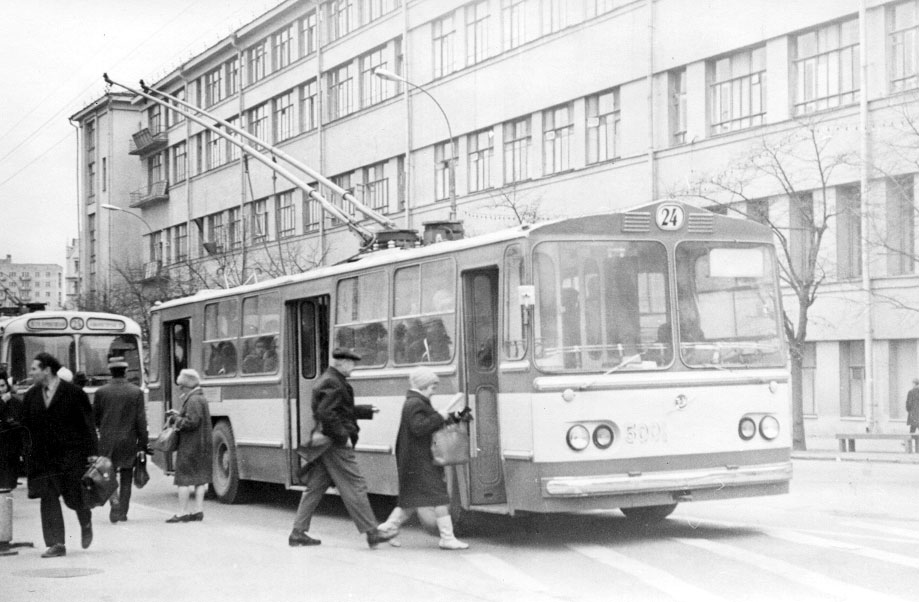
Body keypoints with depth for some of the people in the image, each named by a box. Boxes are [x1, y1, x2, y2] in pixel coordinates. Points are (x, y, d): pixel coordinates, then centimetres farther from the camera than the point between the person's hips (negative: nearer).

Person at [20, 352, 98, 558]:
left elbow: (88, 425, -5)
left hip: (71, 456, -4)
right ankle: (56, 544, 3)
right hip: (43, 458, 4)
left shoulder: (74, 393, -6)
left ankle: (86, 523, 32)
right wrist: (26, 452, 3)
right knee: (48, 499, -2)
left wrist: (91, 454, -9)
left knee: (74, 498, -1)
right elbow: (25, 426, 11)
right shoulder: (31, 396, 8)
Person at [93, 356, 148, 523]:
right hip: (129, 441, 1)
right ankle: (122, 512, 14)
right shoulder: (136, 392, -4)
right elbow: (141, 420, -5)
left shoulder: (101, 392, -4)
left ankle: (114, 500, -17)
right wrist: (142, 445, -1)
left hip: (107, 441, -1)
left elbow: (94, 418, 3)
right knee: (126, 478, 12)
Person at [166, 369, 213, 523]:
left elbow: (192, 422, -24)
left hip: (190, 446, -10)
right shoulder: (201, 399, 14)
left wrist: (176, 419, -10)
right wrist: (178, 415, 11)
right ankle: (198, 510, 11)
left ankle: (182, 513, -3)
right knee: (200, 478, 10)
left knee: (184, 478, -4)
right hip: (202, 445, 10)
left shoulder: (193, 401, -17)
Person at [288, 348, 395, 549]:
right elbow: (326, 413, -25)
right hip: (335, 444, -10)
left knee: (315, 487, 11)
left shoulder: (326, 381, 18)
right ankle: (371, 533, -2)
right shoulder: (333, 384, -15)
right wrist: (343, 436, -21)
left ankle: (298, 532, 12)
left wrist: (368, 411, 26)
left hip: (324, 443, 10)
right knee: (355, 486, -6)